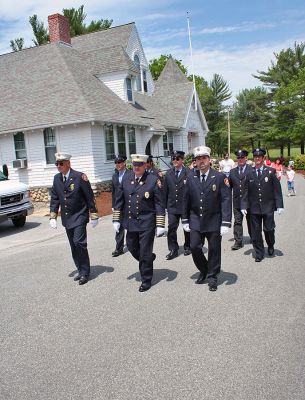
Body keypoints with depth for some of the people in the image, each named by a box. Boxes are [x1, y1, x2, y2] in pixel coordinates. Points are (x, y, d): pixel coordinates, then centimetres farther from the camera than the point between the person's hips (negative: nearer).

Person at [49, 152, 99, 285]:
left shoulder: (80, 177, -12)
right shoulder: (56, 178, 5)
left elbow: (90, 197, -9)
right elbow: (54, 198, 11)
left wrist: (94, 216, -8)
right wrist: (53, 217, 5)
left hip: (79, 216, -6)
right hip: (66, 218, 6)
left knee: (79, 243, -12)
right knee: (73, 246, 11)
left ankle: (84, 273, 2)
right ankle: (81, 270, 25)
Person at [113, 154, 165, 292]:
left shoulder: (153, 180, -9)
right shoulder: (126, 180, 4)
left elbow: (159, 204, -9)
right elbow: (119, 201, 10)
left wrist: (160, 225, -12)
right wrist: (116, 219, 8)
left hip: (147, 223, -5)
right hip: (131, 222, 5)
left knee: (145, 253, 3)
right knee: (132, 247, 16)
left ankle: (146, 280, 21)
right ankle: (149, 259, 46)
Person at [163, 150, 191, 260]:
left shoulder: (188, 173, -7)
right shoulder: (168, 174, 6)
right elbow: (166, 190, 9)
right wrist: (165, 205, 5)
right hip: (172, 206, 3)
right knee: (171, 228, -3)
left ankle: (187, 247, 30)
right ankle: (173, 250, 6)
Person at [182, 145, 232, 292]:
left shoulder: (220, 177, -8)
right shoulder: (190, 177, 2)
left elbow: (226, 200, -11)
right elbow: (186, 200, 7)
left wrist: (225, 223, -16)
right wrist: (185, 220, 6)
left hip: (214, 222, -2)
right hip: (196, 221, 2)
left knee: (214, 250, 7)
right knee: (194, 247, 1)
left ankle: (212, 277, 26)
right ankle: (203, 271, 28)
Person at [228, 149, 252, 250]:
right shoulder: (232, 172, 9)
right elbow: (229, 186, 11)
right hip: (237, 201, 2)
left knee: (250, 221, 14)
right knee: (237, 221, 2)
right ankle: (238, 242, 7)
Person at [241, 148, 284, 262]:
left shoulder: (271, 171, 0)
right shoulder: (249, 173, 3)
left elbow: (277, 189, -1)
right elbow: (246, 191, 4)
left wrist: (279, 205, -6)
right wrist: (244, 206, -1)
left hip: (268, 207, -1)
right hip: (254, 208, 1)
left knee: (268, 229, 4)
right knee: (255, 232, 4)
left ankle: (270, 246, 35)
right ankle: (259, 253, 19)